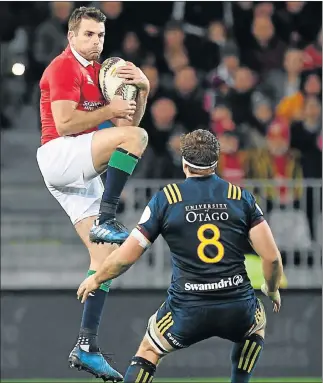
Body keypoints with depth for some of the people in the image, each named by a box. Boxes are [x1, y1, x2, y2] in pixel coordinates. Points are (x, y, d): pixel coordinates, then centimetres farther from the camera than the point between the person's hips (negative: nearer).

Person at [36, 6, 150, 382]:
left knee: (105, 254, 0)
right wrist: (109, 110, -11)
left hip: (80, 175, 9)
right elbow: (64, 123, -17)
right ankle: (105, 221, -27)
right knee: (135, 137, -27)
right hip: (58, 156, -9)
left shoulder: (96, 71, 19)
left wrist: (141, 90, 3)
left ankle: (86, 347, -2)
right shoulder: (64, 67, -7)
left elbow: (127, 120, 19)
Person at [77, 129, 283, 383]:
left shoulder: (165, 199, 0)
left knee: (149, 352, 24)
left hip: (187, 312, -1)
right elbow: (272, 257, -2)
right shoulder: (242, 197, 3)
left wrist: (95, 280, 21)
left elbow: (125, 257, 1)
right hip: (237, 310, 1)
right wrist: (273, 289, 20)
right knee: (257, 323, 36)